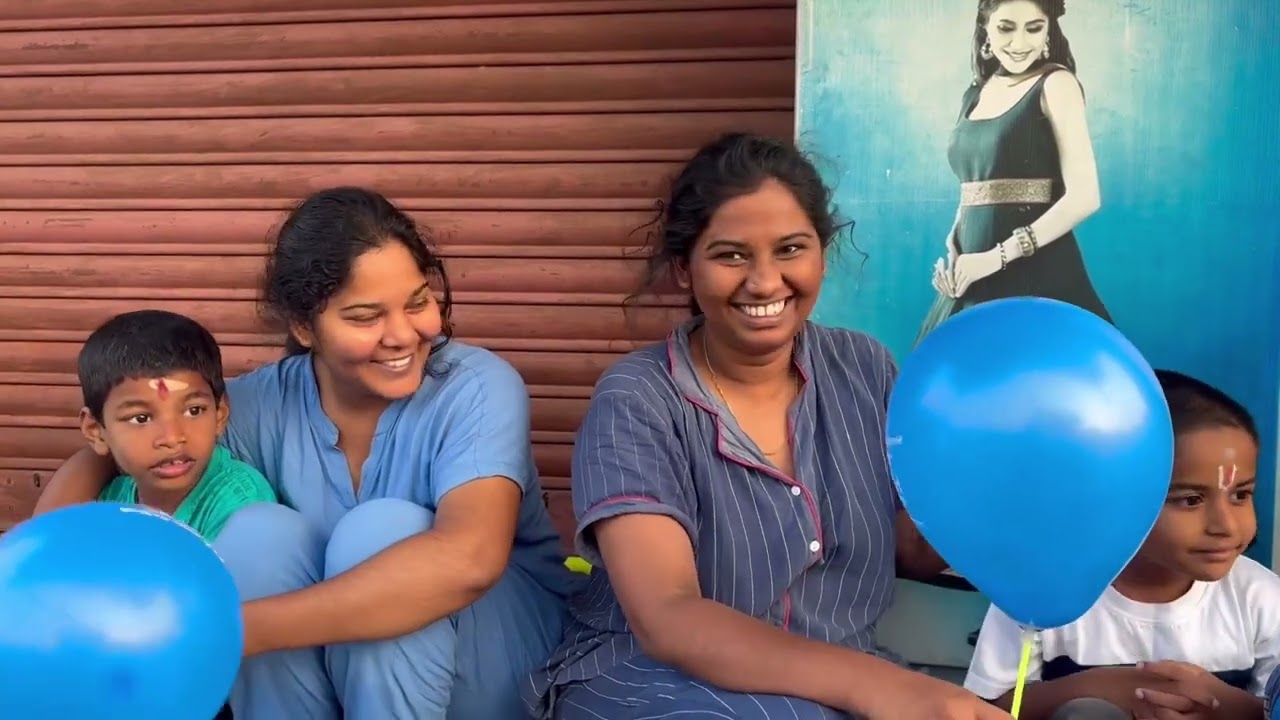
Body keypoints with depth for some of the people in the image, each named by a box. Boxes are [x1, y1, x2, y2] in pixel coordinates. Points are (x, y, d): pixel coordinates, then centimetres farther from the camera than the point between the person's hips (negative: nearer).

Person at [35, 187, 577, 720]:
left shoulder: (476, 387, -21)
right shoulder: (265, 404, -10)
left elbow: (469, 558, -38)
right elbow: (99, 458, 3)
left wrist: (235, 630, -39)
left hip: (487, 655, -3)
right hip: (334, 664, 3)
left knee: (381, 529, -30)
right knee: (258, 532, -23)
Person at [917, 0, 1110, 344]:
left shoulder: (1055, 84, -4)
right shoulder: (974, 95, 13)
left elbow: (1084, 196, -12)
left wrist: (998, 256, -15)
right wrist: (952, 248, -1)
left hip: (1037, 275, -6)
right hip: (974, 280, 6)